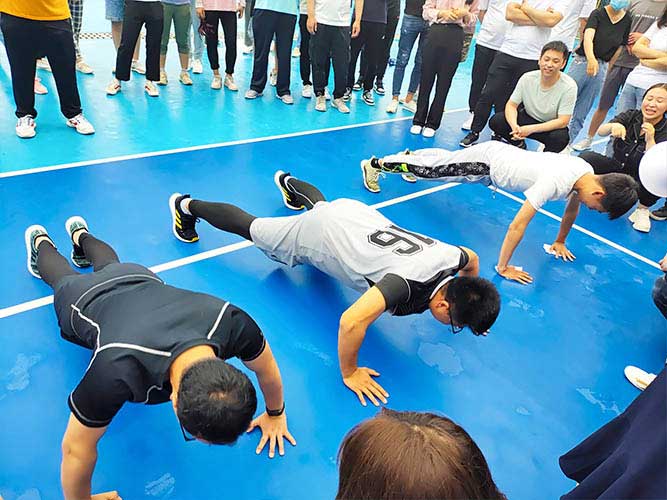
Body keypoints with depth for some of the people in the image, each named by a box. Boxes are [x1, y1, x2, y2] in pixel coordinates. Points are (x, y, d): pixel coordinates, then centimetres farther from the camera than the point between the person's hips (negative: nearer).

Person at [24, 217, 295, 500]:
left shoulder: (233, 322, -44)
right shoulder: (118, 371, -53)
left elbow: (267, 369, -21)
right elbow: (76, 449, -34)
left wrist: (276, 414, -6)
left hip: (138, 280, 2)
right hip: (84, 300, -2)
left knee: (110, 266, 40)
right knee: (65, 280, 36)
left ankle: (80, 234, 67)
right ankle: (40, 242, 64)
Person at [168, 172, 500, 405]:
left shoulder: (451, 257, -19)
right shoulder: (408, 282, -41)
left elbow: (473, 260, 7)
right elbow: (351, 322, -52)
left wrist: (470, 308, 15)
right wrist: (349, 374, -35)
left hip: (357, 214, 6)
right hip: (316, 237, -6)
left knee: (320, 204, 41)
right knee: (251, 229, 16)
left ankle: (289, 183, 70)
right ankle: (188, 206, 38)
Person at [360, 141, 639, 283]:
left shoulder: (588, 173, -13)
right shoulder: (556, 182, -39)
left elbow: (572, 208, 9)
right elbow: (518, 225, -37)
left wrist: (559, 242, 18)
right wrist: (502, 268, -29)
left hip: (502, 153, 7)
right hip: (486, 163, -7)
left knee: (445, 160, 26)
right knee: (432, 170, 5)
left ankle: (410, 155, 50)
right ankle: (375, 164, 19)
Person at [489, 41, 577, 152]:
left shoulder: (569, 87, -21)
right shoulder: (527, 78, -14)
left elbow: (563, 122, -23)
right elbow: (511, 105, -10)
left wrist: (531, 129, -36)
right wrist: (514, 126, -33)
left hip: (551, 127, -2)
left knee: (561, 137, -38)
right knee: (495, 121, -22)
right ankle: (519, 145, 7)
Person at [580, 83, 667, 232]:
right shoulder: (631, 116, -5)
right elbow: (600, 132, -21)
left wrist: (650, 140, -37)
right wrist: (613, 126, -43)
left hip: (639, 181, -1)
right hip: (617, 168, 1)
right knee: (585, 157, -25)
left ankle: (643, 209, -9)